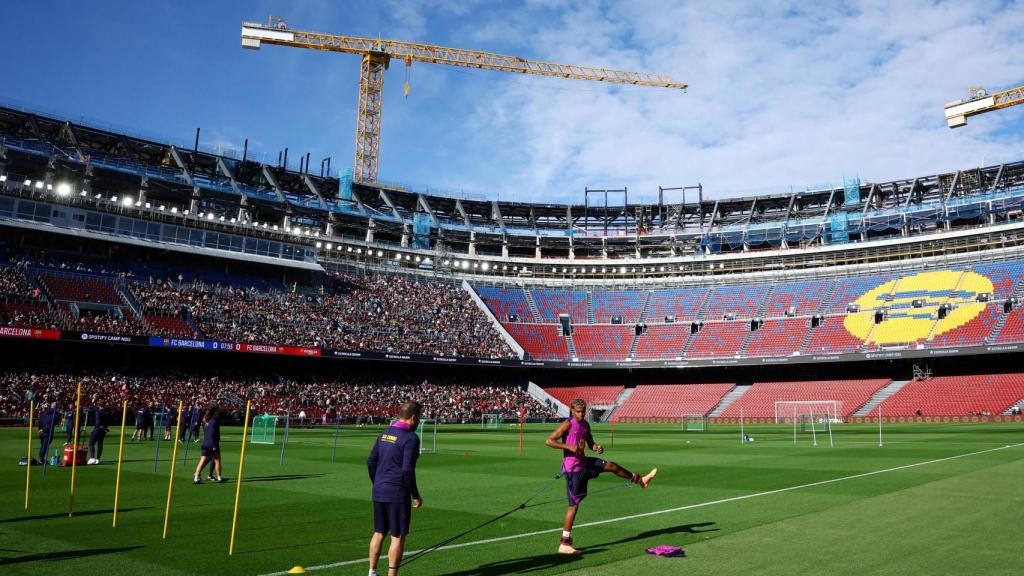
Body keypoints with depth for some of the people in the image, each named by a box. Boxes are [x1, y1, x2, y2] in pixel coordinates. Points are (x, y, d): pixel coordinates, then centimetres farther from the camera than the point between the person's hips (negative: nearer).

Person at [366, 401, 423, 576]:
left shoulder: (385, 433, 9)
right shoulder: (410, 438, -14)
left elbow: (371, 461, 12)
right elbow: (407, 470, -19)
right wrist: (416, 495, -10)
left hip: (379, 491, 7)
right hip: (398, 494, -7)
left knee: (378, 533, 18)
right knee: (398, 537, 3)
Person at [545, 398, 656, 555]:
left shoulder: (585, 425, 9)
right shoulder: (568, 424, -15)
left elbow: (590, 443, 22)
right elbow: (548, 441, -20)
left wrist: (596, 447, -2)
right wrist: (569, 446, -28)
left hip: (584, 462, 8)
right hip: (573, 469, -8)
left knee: (611, 465, 14)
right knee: (574, 505, -5)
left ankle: (640, 480, 36)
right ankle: (564, 544, 1)